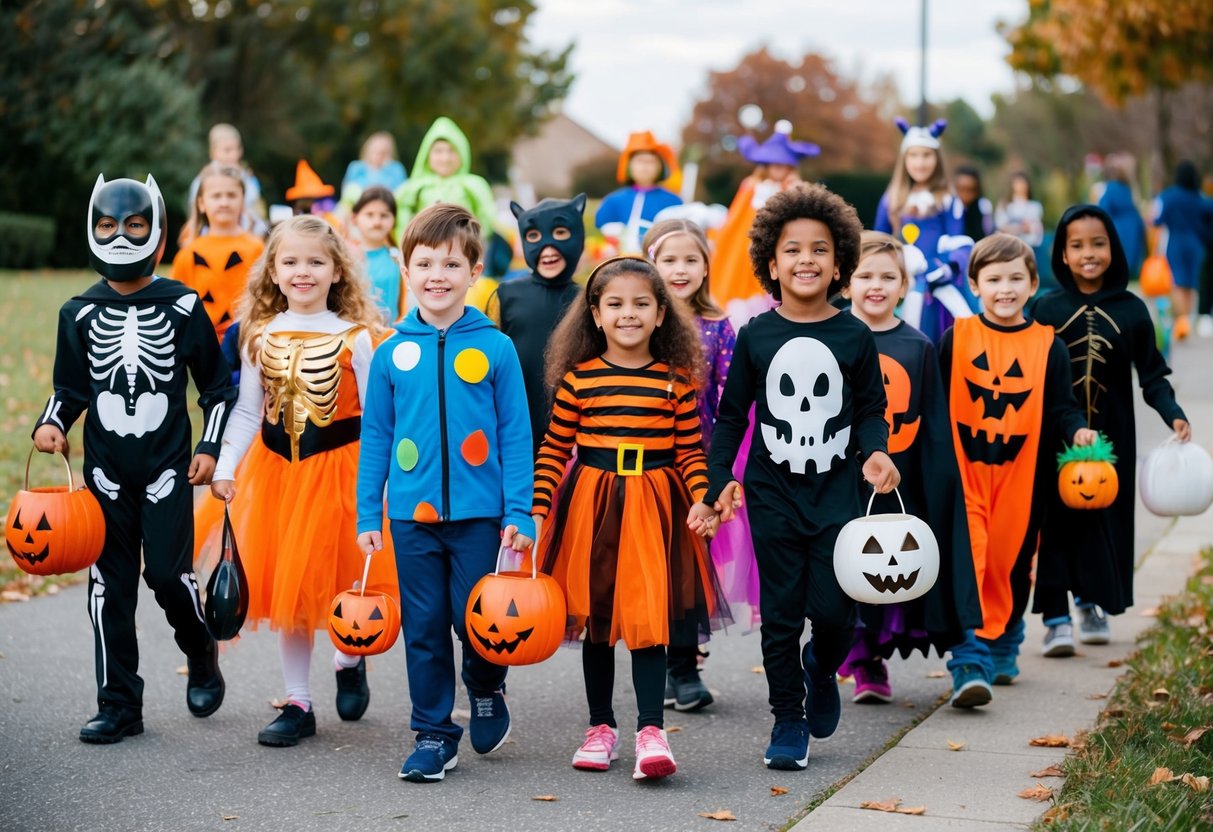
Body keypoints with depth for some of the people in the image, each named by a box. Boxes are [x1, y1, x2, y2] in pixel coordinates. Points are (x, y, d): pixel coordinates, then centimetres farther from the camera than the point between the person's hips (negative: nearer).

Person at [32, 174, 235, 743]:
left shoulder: (182, 307, -1)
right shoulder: (80, 314, 5)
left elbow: (217, 386, 6)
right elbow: (70, 389, 12)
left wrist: (211, 448, -2)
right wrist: (52, 424, -7)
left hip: (168, 468, -2)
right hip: (106, 472, 3)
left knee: (168, 573, -10)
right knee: (110, 586, 3)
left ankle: (202, 657, 20)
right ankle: (119, 705, 10)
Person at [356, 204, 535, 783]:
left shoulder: (494, 348, -3)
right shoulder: (392, 353, 2)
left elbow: (516, 435, -1)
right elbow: (375, 438, 8)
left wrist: (519, 514, -6)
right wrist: (367, 516, 5)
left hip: (479, 514, -2)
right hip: (411, 516, 2)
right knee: (424, 628, 7)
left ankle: (487, 692, 31)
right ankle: (433, 734, 19)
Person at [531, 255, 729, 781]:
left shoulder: (676, 380, 0)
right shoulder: (577, 379, -1)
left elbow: (690, 450, 3)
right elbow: (553, 451, 2)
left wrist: (702, 500, -12)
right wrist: (536, 508, -5)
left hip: (655, 507, -1)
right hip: (590, 505, 1)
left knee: (648, 617, -8)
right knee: (595, 618, 10)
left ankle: (651, 731, -6)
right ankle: (601, 727, 22)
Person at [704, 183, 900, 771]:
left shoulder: (855, 338, 0)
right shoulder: (755, 336, 1)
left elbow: (871, 409, 7)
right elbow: (731, 414, 6)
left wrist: (875, 452, -12)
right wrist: (719, 477, -3)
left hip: (837, 491, 0)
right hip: (773, 492, 0)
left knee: (833, 606, -7)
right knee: (780, 611, 3)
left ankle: (822, 668, 28)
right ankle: (788, 720, 16)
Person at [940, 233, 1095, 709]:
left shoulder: (1049, 347, 4)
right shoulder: (955, 339, 1)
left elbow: (1060, 407, 4)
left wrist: (1076, 430, -17)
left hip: (1020, 481, 2)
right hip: (964, 474, -2)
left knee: (1011, 565, 11)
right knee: (969, 563, -13)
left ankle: (1002, 650, 32)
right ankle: (969, 664, -14)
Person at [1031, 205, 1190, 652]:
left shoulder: (1131, 310, 1)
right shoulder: (1047, 308, -1)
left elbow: (1152, 375, 2)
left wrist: (1173, 414, -12)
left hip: (1111, 435, 1)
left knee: (1106, 518, 7)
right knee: (1056, 520, -6)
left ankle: (1092, 604, 28)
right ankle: (1056, 619, -3)